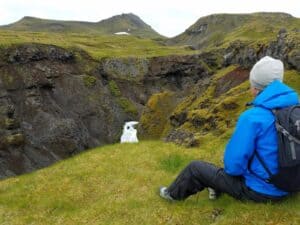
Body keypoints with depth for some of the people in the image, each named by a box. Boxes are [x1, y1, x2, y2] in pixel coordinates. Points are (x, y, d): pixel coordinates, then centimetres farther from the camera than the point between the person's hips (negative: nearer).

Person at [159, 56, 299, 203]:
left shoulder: (252, 117, -27)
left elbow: (234, 164, -21)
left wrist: (233, 167, 3)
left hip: (258, 189, -7)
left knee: (195, 168, 10)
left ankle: (173, 194, 36)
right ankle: (218, 186, 47)